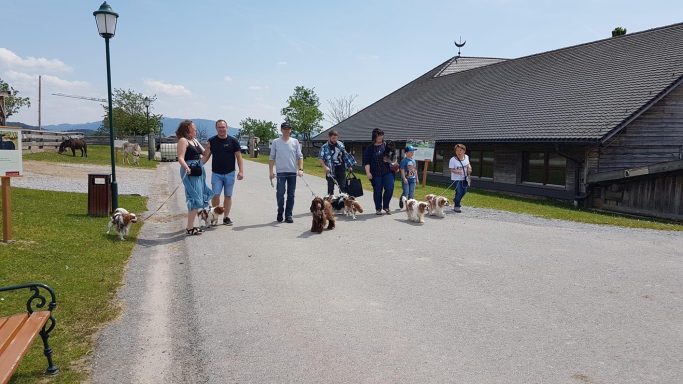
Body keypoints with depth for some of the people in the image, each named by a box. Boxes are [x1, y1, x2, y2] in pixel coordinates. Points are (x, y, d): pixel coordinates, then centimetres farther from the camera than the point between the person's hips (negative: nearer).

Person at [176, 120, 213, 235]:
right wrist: (186, 167, -35)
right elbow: (180, 158, -19)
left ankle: (190, 226, 21)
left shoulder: (194, 140, 17)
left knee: (198, 199, 13)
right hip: (190, 172, -9)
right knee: (195, 199, -10)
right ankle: (189, 228, -4)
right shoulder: (183, 140, -9)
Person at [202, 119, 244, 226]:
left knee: (228, 196, 7)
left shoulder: (233, 141, 1)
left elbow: (238, 157, 1)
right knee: (215, 195, -6)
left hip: (230, 173, 0)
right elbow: (206, 156, 5)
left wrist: (241, 171, -8)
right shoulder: (211, 141, 4)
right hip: (216, 174, 0)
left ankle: (226, 217, 16)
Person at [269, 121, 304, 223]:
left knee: (291, 195, 5)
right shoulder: (276, 142, 5)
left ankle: (288, 215, 13)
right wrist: (271, 171, 0)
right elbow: (272, 158, 6)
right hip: (281, 172, -1)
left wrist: (300, 169, -7)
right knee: (280, 193, -4)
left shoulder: (295, 142, 7)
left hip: (293, 172, 1)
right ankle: (280, 212, 17)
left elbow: (300, 156, 6)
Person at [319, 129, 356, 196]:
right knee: (330, 189, 4)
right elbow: (321, 160, -7)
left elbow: (345, 155, 15)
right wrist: (325, 167, -24)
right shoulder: (324, 147, -5)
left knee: (343, 188, 7)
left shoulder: (340, 144, 5)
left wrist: (349, 166, 14)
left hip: (341, 170, 3)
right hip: (331, 172, -3)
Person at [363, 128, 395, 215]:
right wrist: (368, 172, -12)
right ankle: (378, 208, 19)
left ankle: (386, 206, 14)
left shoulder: (386, 145, 7)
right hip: (376, 173, -2)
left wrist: (389, 159, -7)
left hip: (388, 172, 2)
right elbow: (366, 162, -3)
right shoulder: (370, 148, 1)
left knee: (389, 188, -7)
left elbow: (392, 157, 14)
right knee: (377, 191, 5)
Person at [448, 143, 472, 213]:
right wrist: (457, 171, -32)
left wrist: (469, 168, -4)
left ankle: (455, 199, 45)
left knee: (464, 191, 17)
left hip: (464, 178, 6)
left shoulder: (466, 157, -3)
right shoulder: (453, 159, -18)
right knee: (459, 192, -7)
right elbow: (451, 169, -15)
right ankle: (456, 206, 12)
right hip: (456, 179, -6)